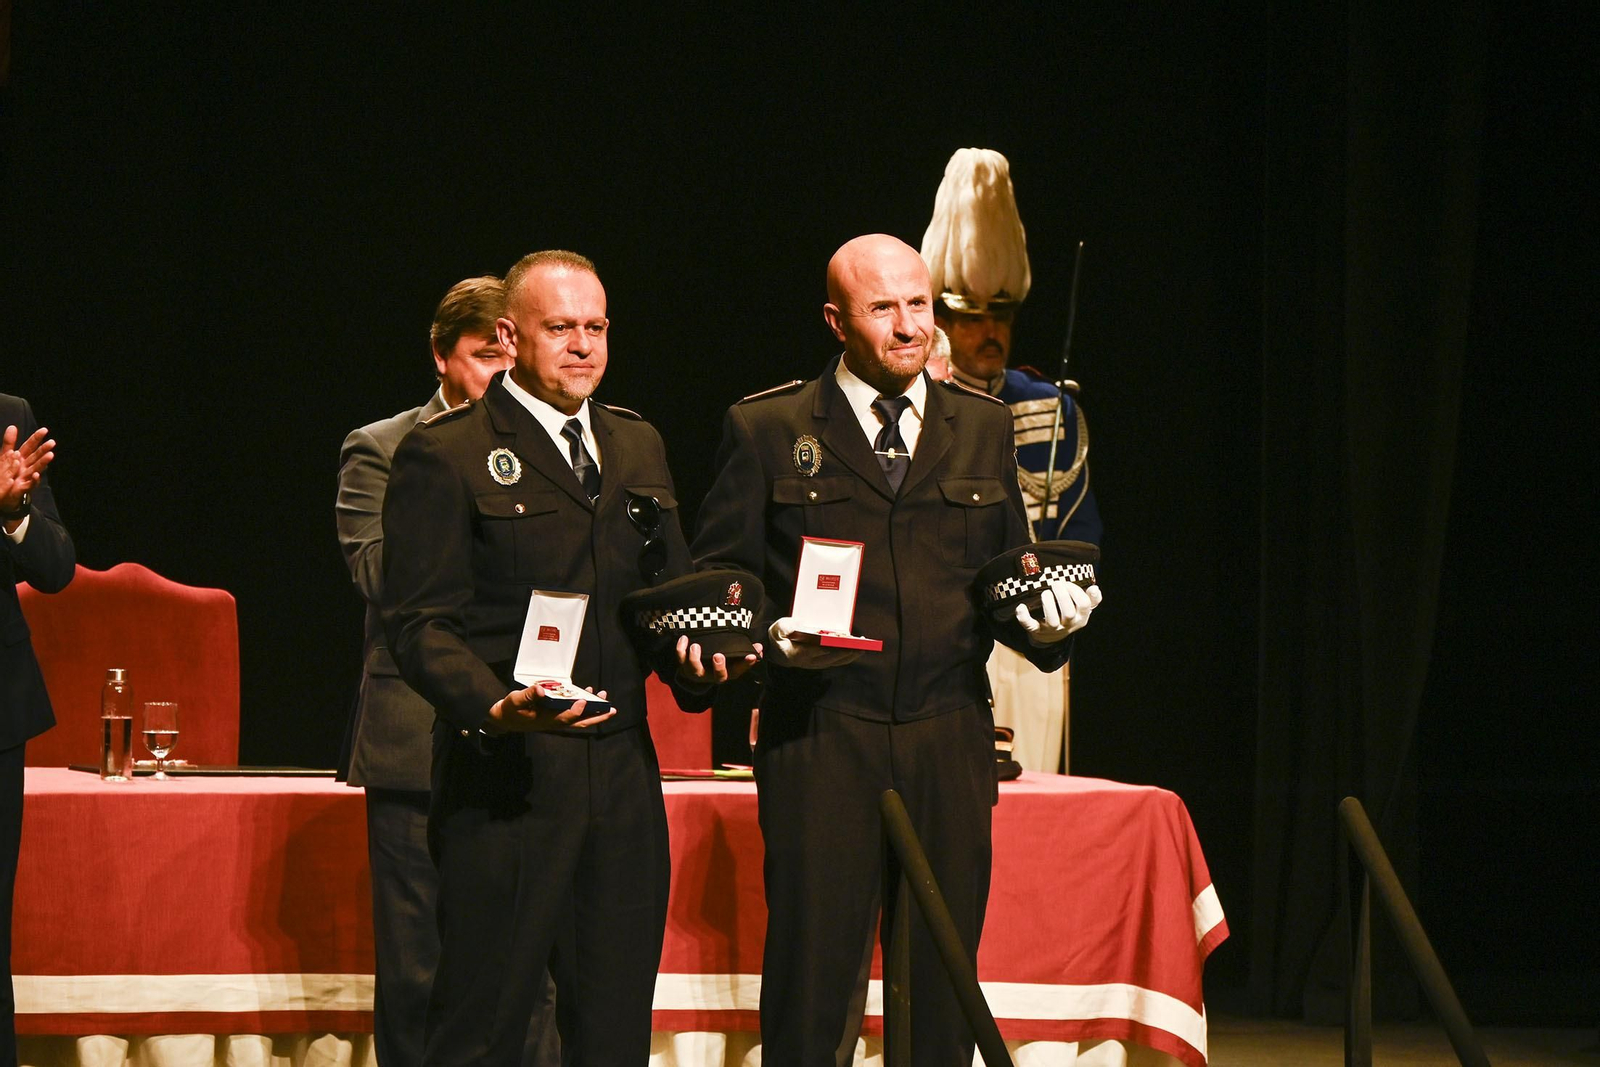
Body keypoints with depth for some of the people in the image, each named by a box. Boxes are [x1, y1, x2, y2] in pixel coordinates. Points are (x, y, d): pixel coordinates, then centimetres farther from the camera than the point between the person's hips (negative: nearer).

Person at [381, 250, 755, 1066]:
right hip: (506, 776, -6)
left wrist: (697, 660, 1)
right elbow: (420, 622, -8)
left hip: (623, 775, 6)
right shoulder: (443, 455, -2)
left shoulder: (637, 447, 19)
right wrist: (495, 707, -26)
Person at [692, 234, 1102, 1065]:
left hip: (951, 744, 3)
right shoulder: (767, 431, 5)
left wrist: (1042, 619, -2)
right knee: (813, 973, -6)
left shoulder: (982, 427, 15)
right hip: (821, 739, -3)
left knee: (945, 976, 4)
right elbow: (719, 576, 4)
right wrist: (769, 632, -15)